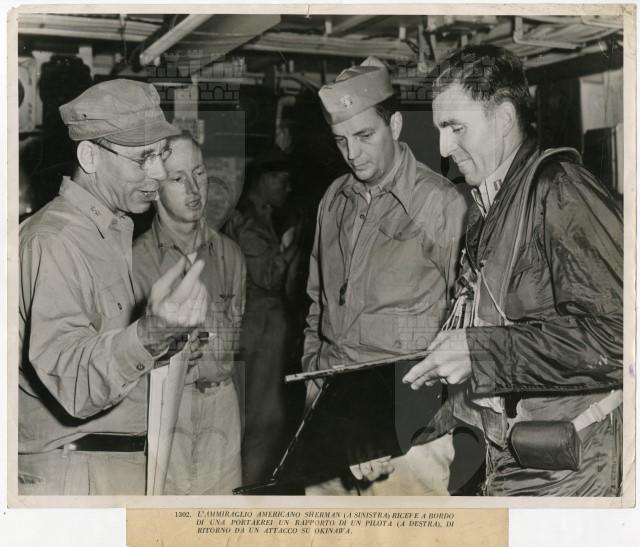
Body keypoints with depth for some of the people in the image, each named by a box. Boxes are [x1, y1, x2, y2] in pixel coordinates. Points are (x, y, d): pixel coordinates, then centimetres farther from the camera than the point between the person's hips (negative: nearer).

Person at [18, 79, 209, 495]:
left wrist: (171, 343, 8)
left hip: (123, 460, 9)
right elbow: (72, 381, -31)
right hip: (75, 473, -9)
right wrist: (151, 334, -45)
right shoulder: (54, 241, -19)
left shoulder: (113, 230, 12)